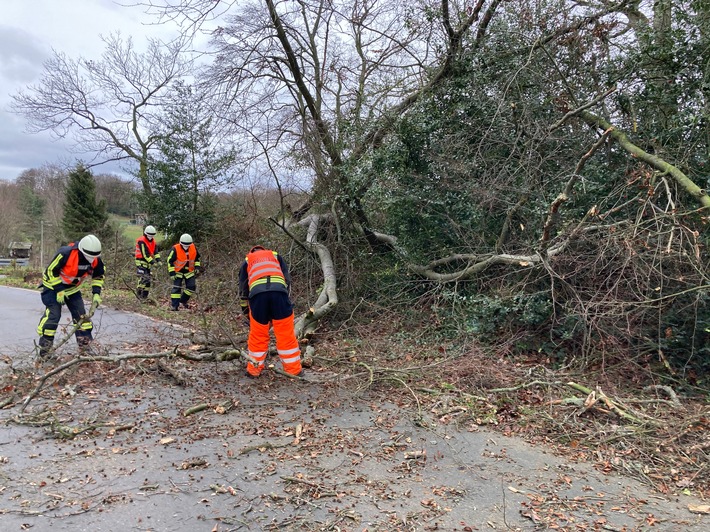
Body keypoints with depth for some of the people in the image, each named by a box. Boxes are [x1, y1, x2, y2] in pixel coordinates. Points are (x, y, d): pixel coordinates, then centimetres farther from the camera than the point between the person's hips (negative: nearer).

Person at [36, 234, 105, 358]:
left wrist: (96, 293, -9)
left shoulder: (95, 259, -16)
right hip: (53, 286, -5)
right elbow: (51, 271, -25)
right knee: (53, 315, -14)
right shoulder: (66, 253, -34)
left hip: (73, 289, 6)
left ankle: (85, 347, 11)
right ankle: (44, 349, -4)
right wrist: (59, 291, -24)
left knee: (81, 315, 2)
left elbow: (99, 275, 1)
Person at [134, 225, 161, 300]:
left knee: (148, 278, 7)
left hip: (148, 263, 7)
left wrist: (158, 260, -16)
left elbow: (156, 252, 0)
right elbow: (145, 254, -20)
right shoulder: (141, 241, -14)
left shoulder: (153, 242, 9)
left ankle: (145, 296, 14)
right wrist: (152, 262, -24)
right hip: (141, 262, -7)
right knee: (143, 277, -20)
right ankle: (139, 291, -8)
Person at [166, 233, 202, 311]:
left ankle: (183, 300, 21)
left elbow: (197, 258, 10)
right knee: (176, 288, -6)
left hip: (189, 271, 4)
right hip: (178, 271, -4)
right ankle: (174, 305, 0)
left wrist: (197, 266, 0)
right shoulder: (175, 249, -19)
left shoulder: (193, 248, -7)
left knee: (192, 287, -1)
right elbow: (170, 261, -14)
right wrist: (172, 273, -16)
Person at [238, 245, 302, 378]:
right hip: (279, 291, 0)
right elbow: (288, 279, 23)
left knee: (257, 335, 14)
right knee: (286, 335, 7)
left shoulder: (247, 261, 33)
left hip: (257, 293, 0)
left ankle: (254, 370, 23)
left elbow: (243, 289, 30)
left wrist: (246, 311, 37)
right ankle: (294, 370, 13)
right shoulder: (276, 256, 35)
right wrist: (286, 299, 27)